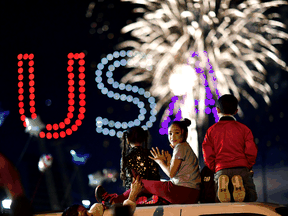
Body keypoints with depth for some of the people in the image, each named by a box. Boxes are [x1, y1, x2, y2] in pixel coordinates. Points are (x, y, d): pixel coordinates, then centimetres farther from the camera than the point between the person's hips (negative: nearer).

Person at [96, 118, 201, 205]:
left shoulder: (180, 147, -8)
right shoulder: (186, 147, 20)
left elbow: (171, 173, -12)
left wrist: (160, 161, 4)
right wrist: (169, 161, 15)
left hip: (182, 193, -9)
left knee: (142, 184, 9)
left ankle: (113, 200, 24)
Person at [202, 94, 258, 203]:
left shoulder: (211, 130, 13)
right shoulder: (243, 128, 11)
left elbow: (208, 156, 6)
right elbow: (251, 152, 3)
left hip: (220, 170, 1)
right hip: (241, 168, -1)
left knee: (221, 203, -1)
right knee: (250, 199, -3)